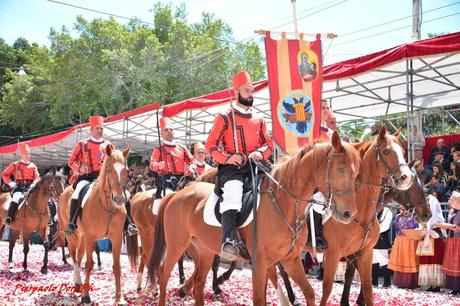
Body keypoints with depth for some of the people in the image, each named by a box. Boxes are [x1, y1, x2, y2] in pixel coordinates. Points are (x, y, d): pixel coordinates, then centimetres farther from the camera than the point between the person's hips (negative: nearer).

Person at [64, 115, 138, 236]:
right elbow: (71, 161, 9)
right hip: (87, 177, -2)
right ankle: (71, 224, -28)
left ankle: (128, 224, -8)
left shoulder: (108, 145, 15)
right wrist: (80, 168, -12)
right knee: (78, 192, -35)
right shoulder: (82, 145, 8)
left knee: (124, 194, -17)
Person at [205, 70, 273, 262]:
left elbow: (269, 144, 19)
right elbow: (210, 144, 2)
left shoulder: (259, 121, 21)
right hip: (231, 168, -5)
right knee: (233, 194, -33)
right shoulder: (225, 118, 6)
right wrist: (227, 158, -15)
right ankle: (228, 242, -44)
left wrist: (260, 152, -5)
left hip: (254, 166, 5)